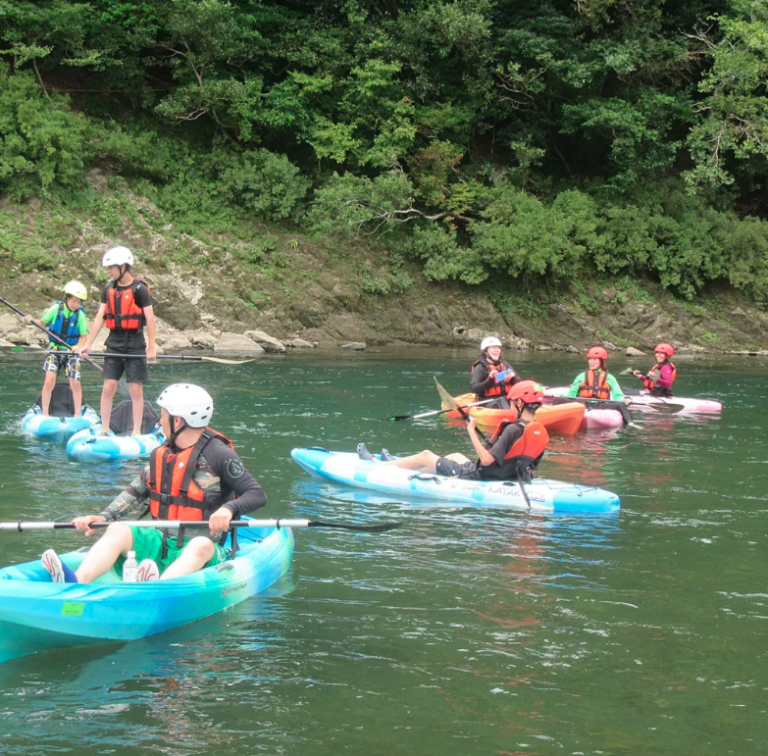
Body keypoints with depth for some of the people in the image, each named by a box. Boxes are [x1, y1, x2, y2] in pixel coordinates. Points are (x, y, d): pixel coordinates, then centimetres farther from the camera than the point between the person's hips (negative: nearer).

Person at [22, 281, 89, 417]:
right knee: (49, 380, -13)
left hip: (71, 351, 1)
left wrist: (77, 347, -23)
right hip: (54, 350, -1)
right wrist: (32, 320, -17)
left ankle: (77, 414, 18)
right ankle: (45, 414, -2)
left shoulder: (80, 315, -7)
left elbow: (83, 336, -5)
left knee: (75, 383, -1)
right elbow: (43, 323, 2)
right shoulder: (56, 309, -8)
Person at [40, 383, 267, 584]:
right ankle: (77, 582, -43)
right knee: (118, 529, -17)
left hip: (201, 552, -6)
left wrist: (228, 509, -32)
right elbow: (136, 494, 21)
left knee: (202, 545, -38)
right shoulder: (161, 455, 13)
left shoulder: (219, 455, -7)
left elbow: (257, 495, -13)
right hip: (160, 542, 6)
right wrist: (103, 517, 6)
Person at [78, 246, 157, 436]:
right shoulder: (109, 290, 9)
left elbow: (150, 318, -9)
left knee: (135, 390, -1)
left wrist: (152, 347, -12)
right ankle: (104, 430, 8)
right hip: (114, 344, 5)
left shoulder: (139, 289, -7)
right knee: (108, 388, 1)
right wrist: (88, 344, 4)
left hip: (135, 346, -5)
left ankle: (136, 432, 6)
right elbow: (99, 317, 8)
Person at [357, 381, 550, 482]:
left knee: (425, 456, 9)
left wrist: (472, 432, -24)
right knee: (455, 456, 32)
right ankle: (401, 467, 48)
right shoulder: (540, 432, -3)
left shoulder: (513, 429, -26)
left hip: (477, 477, -8)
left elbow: (487, 460, -30)